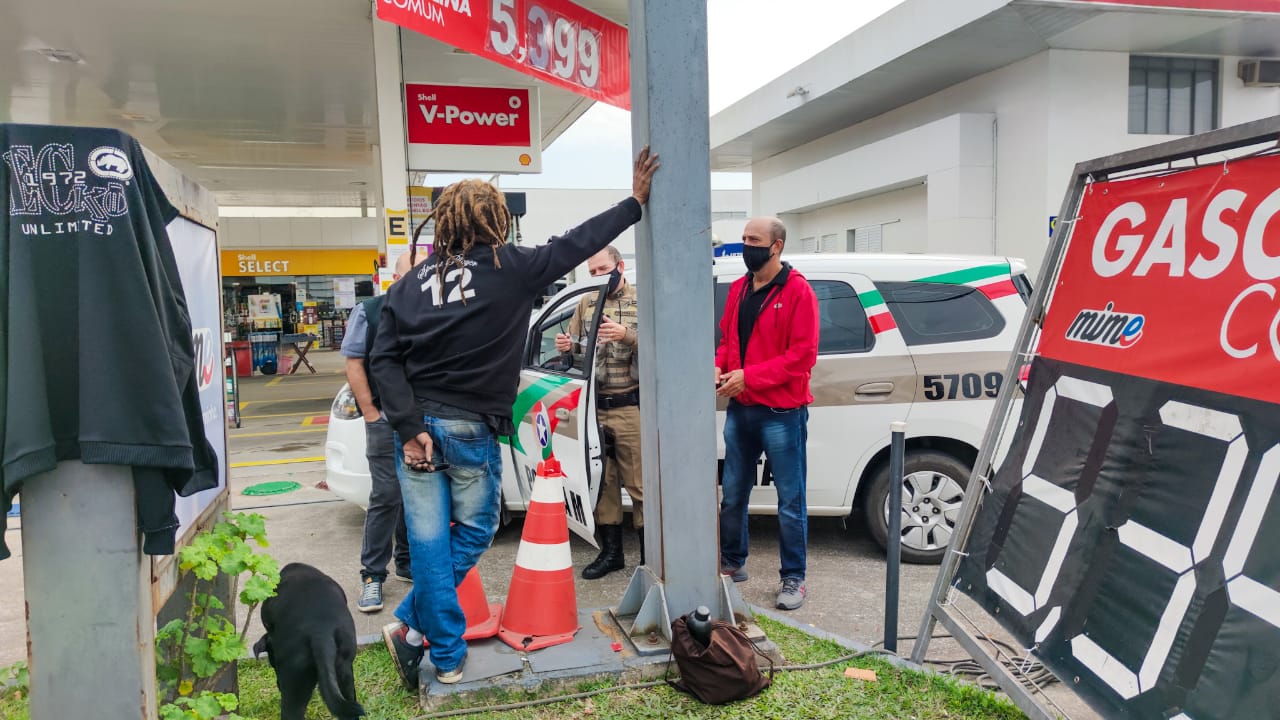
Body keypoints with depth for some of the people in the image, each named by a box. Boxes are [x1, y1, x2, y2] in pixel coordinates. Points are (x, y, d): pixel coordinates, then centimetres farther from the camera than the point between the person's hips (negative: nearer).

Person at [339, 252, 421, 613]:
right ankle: (372, 575, 5)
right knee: (386, 496, -5)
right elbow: (354, 365, -3)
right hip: (388, 419, -3)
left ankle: (408, 562, 26)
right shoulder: (369, 312, -2)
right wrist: (371, 414, -8)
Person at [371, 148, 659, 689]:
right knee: (472, 534, 16)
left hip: (419, 428, 4)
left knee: (429, 543, 8)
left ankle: (447, 657, 16)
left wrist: (411, 426, -5)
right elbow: (576, 244, 2)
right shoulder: (511, 268, -5)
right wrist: (635, 202, 13)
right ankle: (412, 626, 14)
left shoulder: (411, 283, 6)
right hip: (472, 431, -4)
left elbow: (384, 359, -2)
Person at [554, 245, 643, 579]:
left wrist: (627, 335, -25)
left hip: (631, 407, -4)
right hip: (594, 408, 5)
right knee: (602, 481, 10)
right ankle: (610, 551, 23)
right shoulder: (585, 304, 14)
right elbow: (575, 346, 17)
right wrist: (567, 347, -6)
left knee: (639, 483, 0)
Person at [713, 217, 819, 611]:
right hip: (740, 409, 7)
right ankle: (732, 563, 33)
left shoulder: (797, 291, -11)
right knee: (732, 494, 16)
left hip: (781, 413, -6)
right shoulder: (738, 289, 9)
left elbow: (803, 354, -16)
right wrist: (719, 368, -5)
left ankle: (793, 578, 17)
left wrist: (748, 377, -21)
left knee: (790, 502, 4)